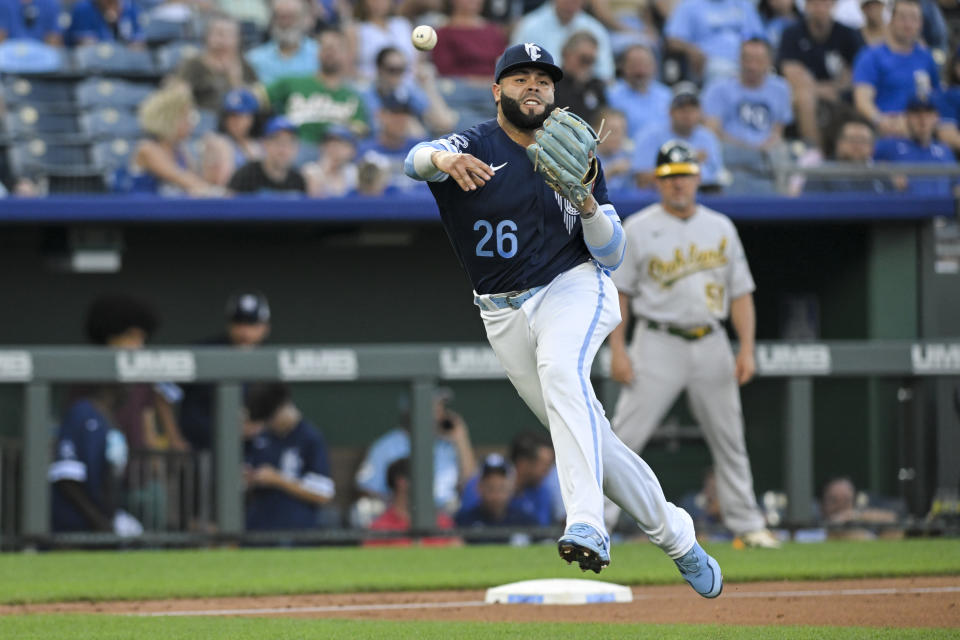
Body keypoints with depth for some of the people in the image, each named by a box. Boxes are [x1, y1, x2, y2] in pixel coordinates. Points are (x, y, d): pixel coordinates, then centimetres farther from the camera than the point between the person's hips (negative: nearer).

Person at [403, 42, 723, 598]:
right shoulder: (477, 147, -1)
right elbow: (418, 159, -25)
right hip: (506, 315, 1)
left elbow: (611, 255, 4)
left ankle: (587, 526, -47)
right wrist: (442, 159, -50)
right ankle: (675, 536, 21)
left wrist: (588, 202, -16)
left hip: (574, 288, -1)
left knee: (561, 369, -34)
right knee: (588, 439, 3)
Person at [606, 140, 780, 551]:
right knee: (625, 436, -11)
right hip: (658, 344, -3)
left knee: (729, 439, 8)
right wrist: (617, 350, -9)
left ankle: (746, 524, 17)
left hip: (711, 344, 3)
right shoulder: (638, 229, 1)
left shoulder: (721, 228, 10)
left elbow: (741, 293, 10)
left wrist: (747, 348, -1)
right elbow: (618, 291, 0)